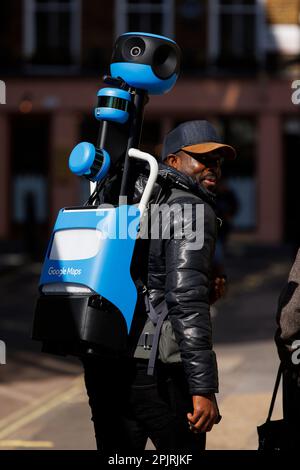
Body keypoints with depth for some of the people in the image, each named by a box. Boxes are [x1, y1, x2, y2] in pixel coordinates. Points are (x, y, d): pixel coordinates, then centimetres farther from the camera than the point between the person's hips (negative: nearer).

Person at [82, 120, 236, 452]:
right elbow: (185, 298, -18)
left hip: (102, 362, 8)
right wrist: (204, 387, -22)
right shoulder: (191, 209, -7)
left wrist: (203, 292, 20)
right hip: (151, 364, -8)